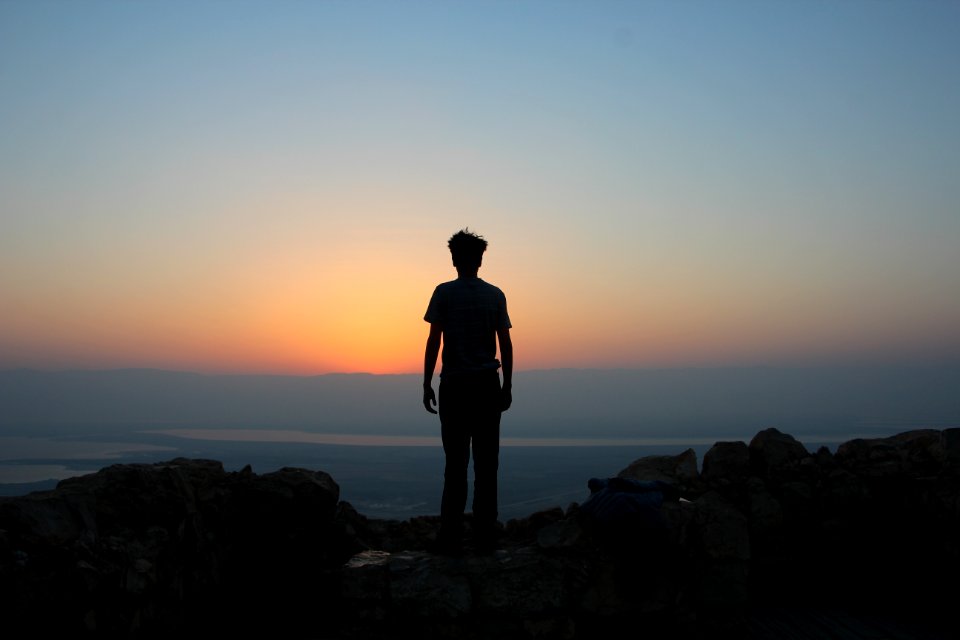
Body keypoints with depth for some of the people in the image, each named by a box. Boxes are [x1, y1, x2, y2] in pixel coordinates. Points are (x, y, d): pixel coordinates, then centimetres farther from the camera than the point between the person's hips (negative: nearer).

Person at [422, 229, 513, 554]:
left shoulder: (444, 292, 0)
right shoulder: (495, 295, 7)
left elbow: (434, 341, -4)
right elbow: (506, 345, 5)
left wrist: (427, 384, 1)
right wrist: (507, 386, 11)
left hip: (455, 385, -2)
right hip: (488, 385, 2)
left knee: (455, 463, 1)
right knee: (486, 464, 5)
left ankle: (451, 538, 0)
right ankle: (485, 537, 7)